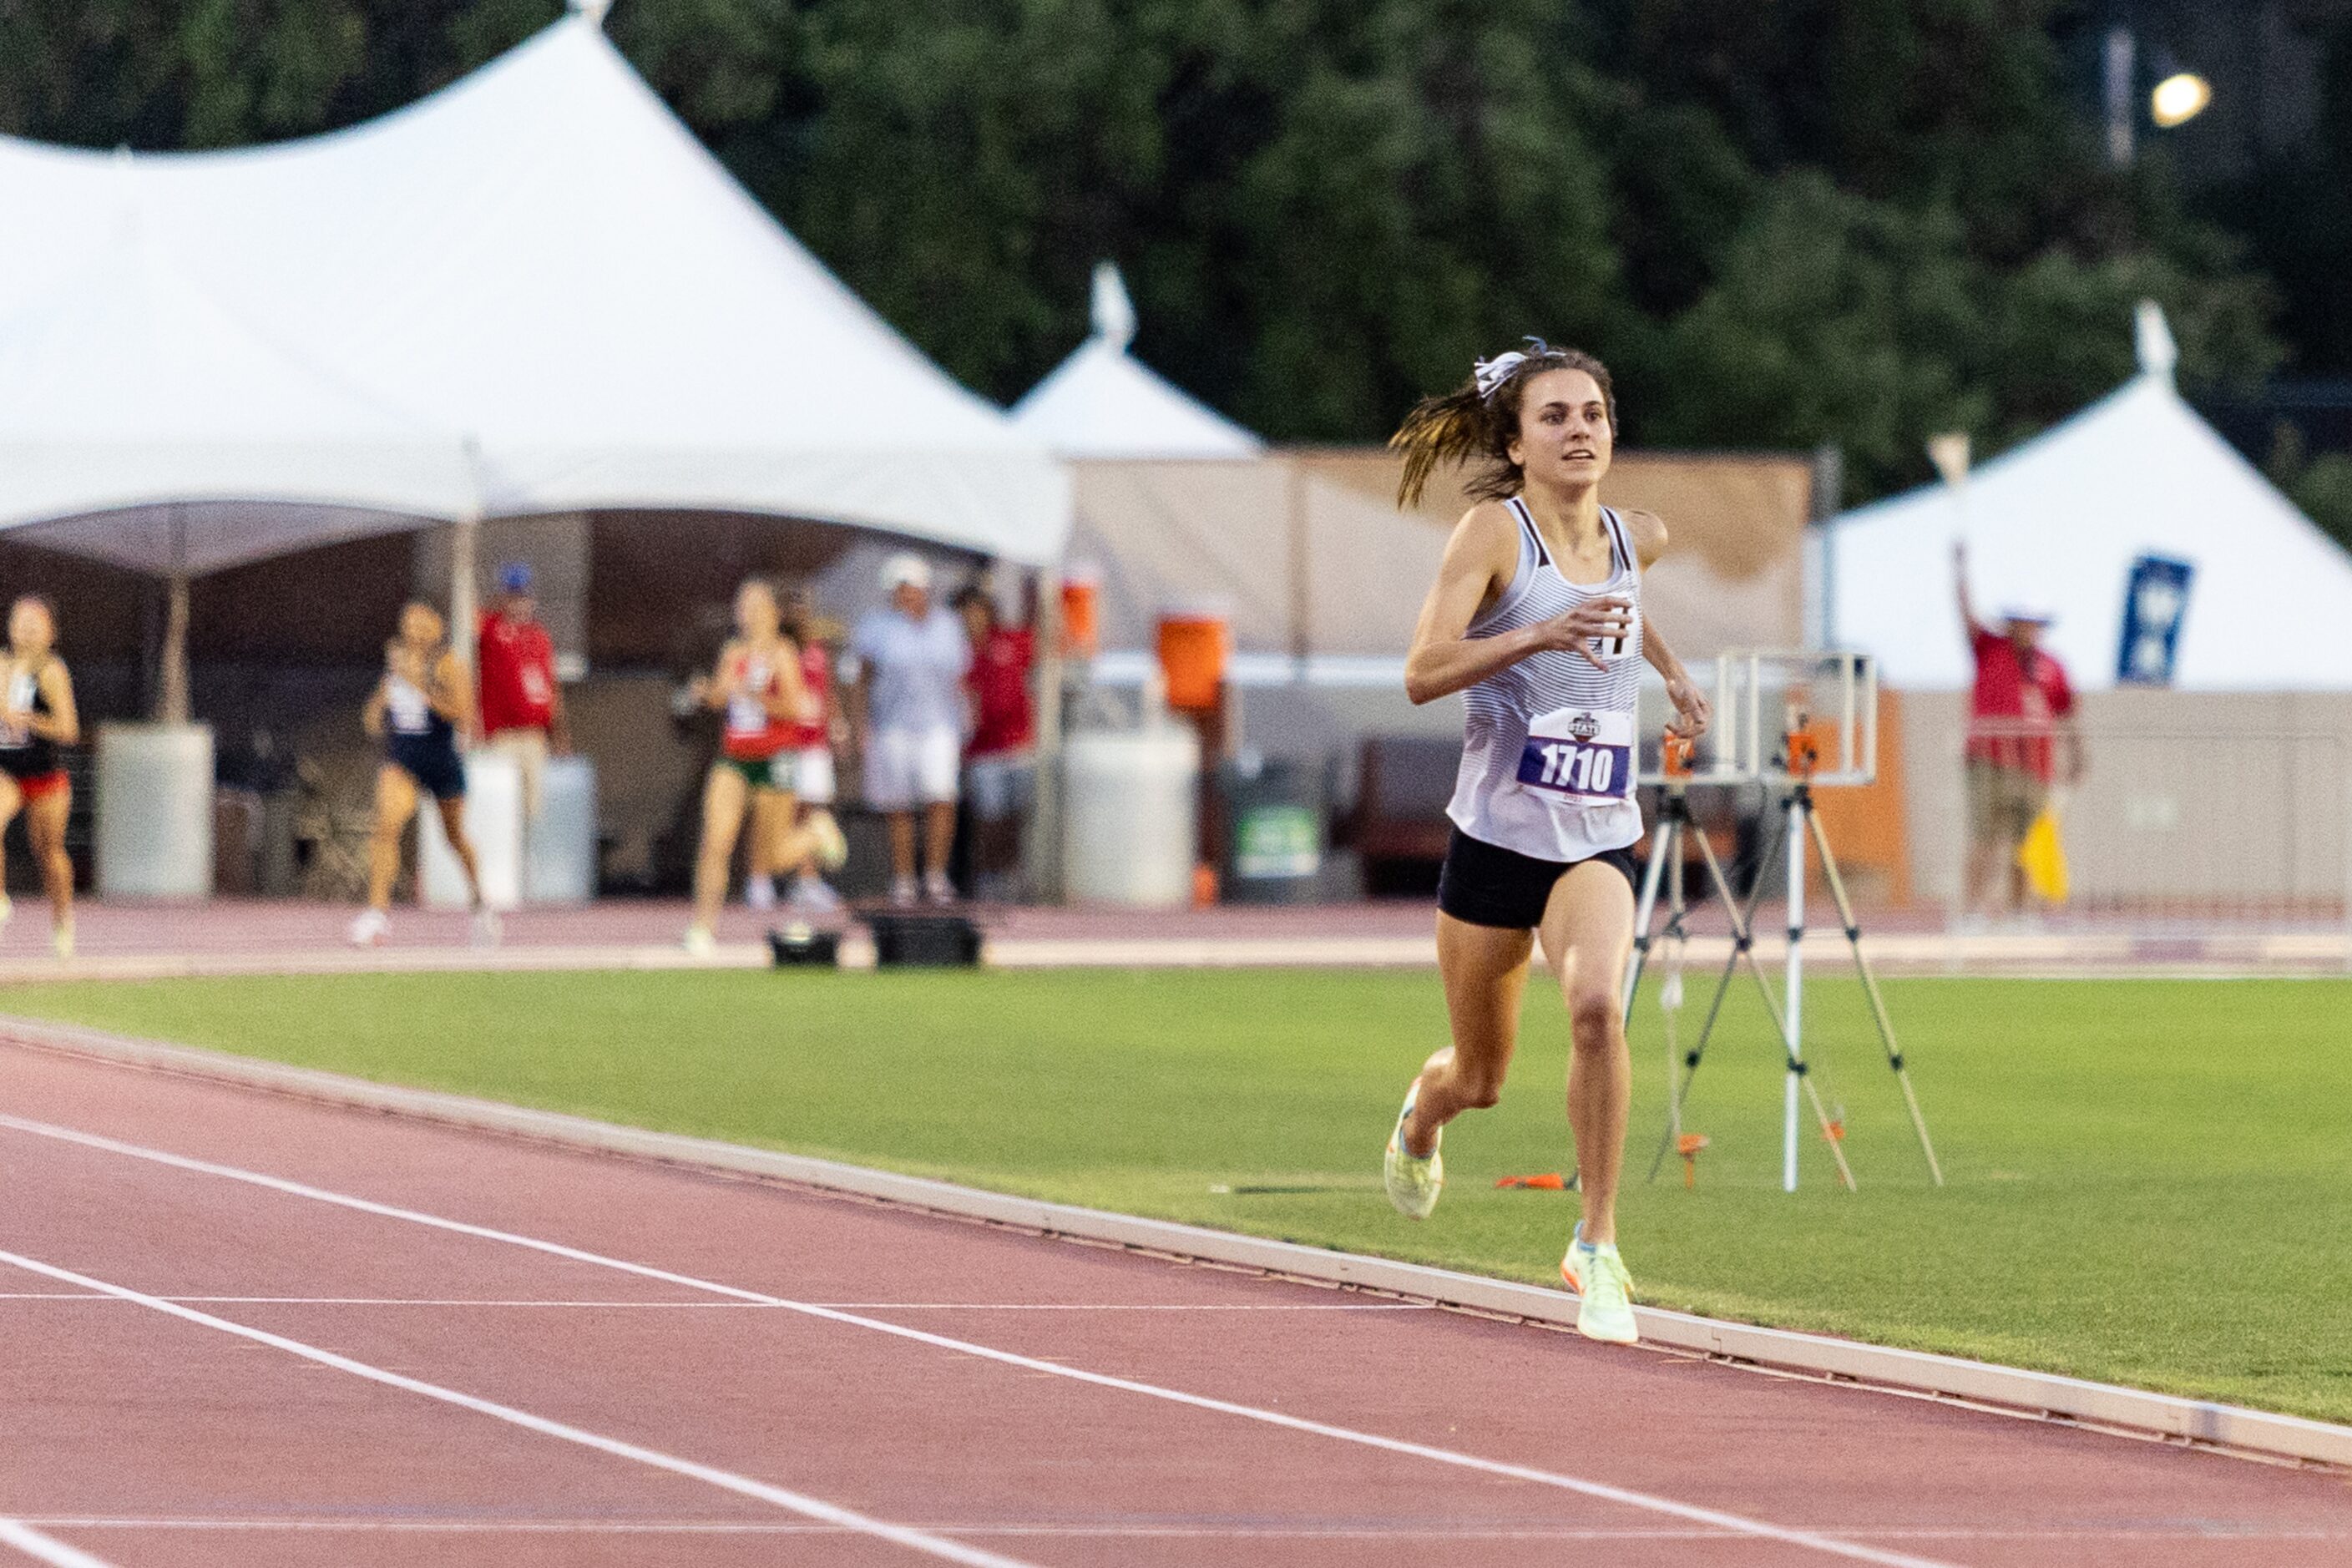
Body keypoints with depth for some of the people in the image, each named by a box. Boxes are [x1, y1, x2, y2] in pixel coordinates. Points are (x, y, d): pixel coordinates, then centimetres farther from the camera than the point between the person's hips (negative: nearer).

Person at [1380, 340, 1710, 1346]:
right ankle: (1421, 1118, 52)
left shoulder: (1636, 539, 5)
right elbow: (1423, 672, -23)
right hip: (1495, 834, -2)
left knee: (1596, 1004, -29)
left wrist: (1672, 672, 29)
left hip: (1597, 840, 2)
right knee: (1481, 1076, 13)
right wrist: (1541, 635, -34)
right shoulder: (1494, 531, -11)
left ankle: (1596, 1249, -20)